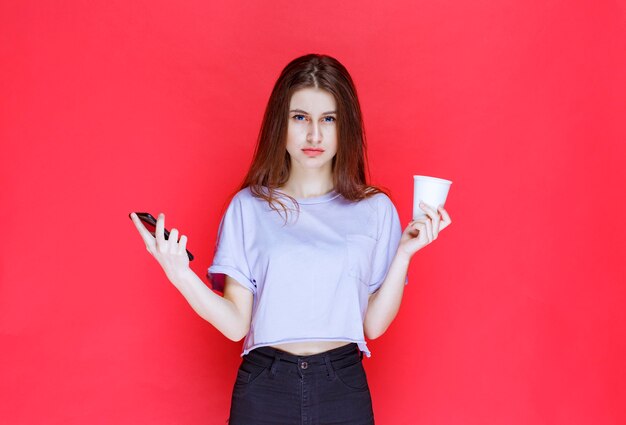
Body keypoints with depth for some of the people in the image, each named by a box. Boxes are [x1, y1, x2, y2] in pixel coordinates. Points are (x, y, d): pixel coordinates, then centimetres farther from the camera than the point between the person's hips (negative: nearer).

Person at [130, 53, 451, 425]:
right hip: (264, 386, 0)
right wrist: (180, 274, -19)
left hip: (343, 385, 1)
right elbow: (236, 324, -6)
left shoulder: (375, 209, 0)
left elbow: (374, 324, -3)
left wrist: (404, 253, -12)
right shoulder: (249, 206, -2)